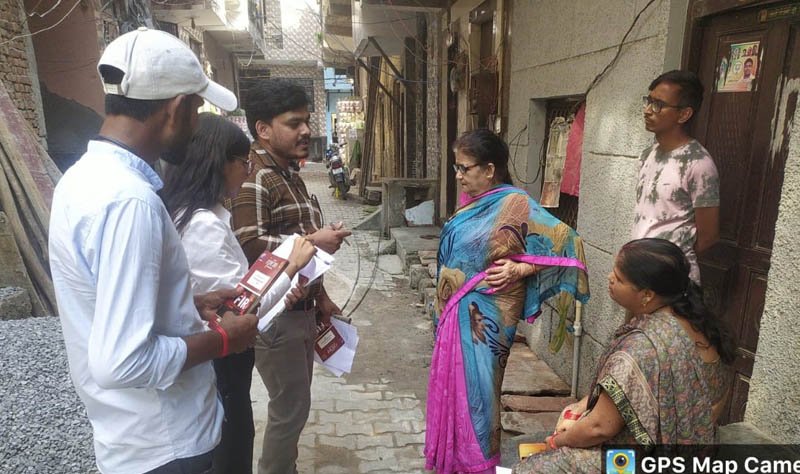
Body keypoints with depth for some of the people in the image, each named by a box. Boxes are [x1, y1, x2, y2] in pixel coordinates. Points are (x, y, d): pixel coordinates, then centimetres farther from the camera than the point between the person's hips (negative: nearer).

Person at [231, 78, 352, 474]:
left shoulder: (290, 174, 13)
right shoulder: (253, 178, -18)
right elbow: (248, 246, -30)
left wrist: (320, 297, 17)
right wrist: (314, 241, -22)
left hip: (300, 308, 10)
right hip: (274, 315, -9)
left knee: (294, 402, 20)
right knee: (290, 407, 2)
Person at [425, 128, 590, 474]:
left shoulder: (515, 205, -16)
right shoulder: (474, 202, 7)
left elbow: (566, 243, -18)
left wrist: (518, 270, -20)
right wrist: (444, 308, 11)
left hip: (484, 318, -8)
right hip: (457, 313, 8)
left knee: (474, 390, 4)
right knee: (453, 386, 18)